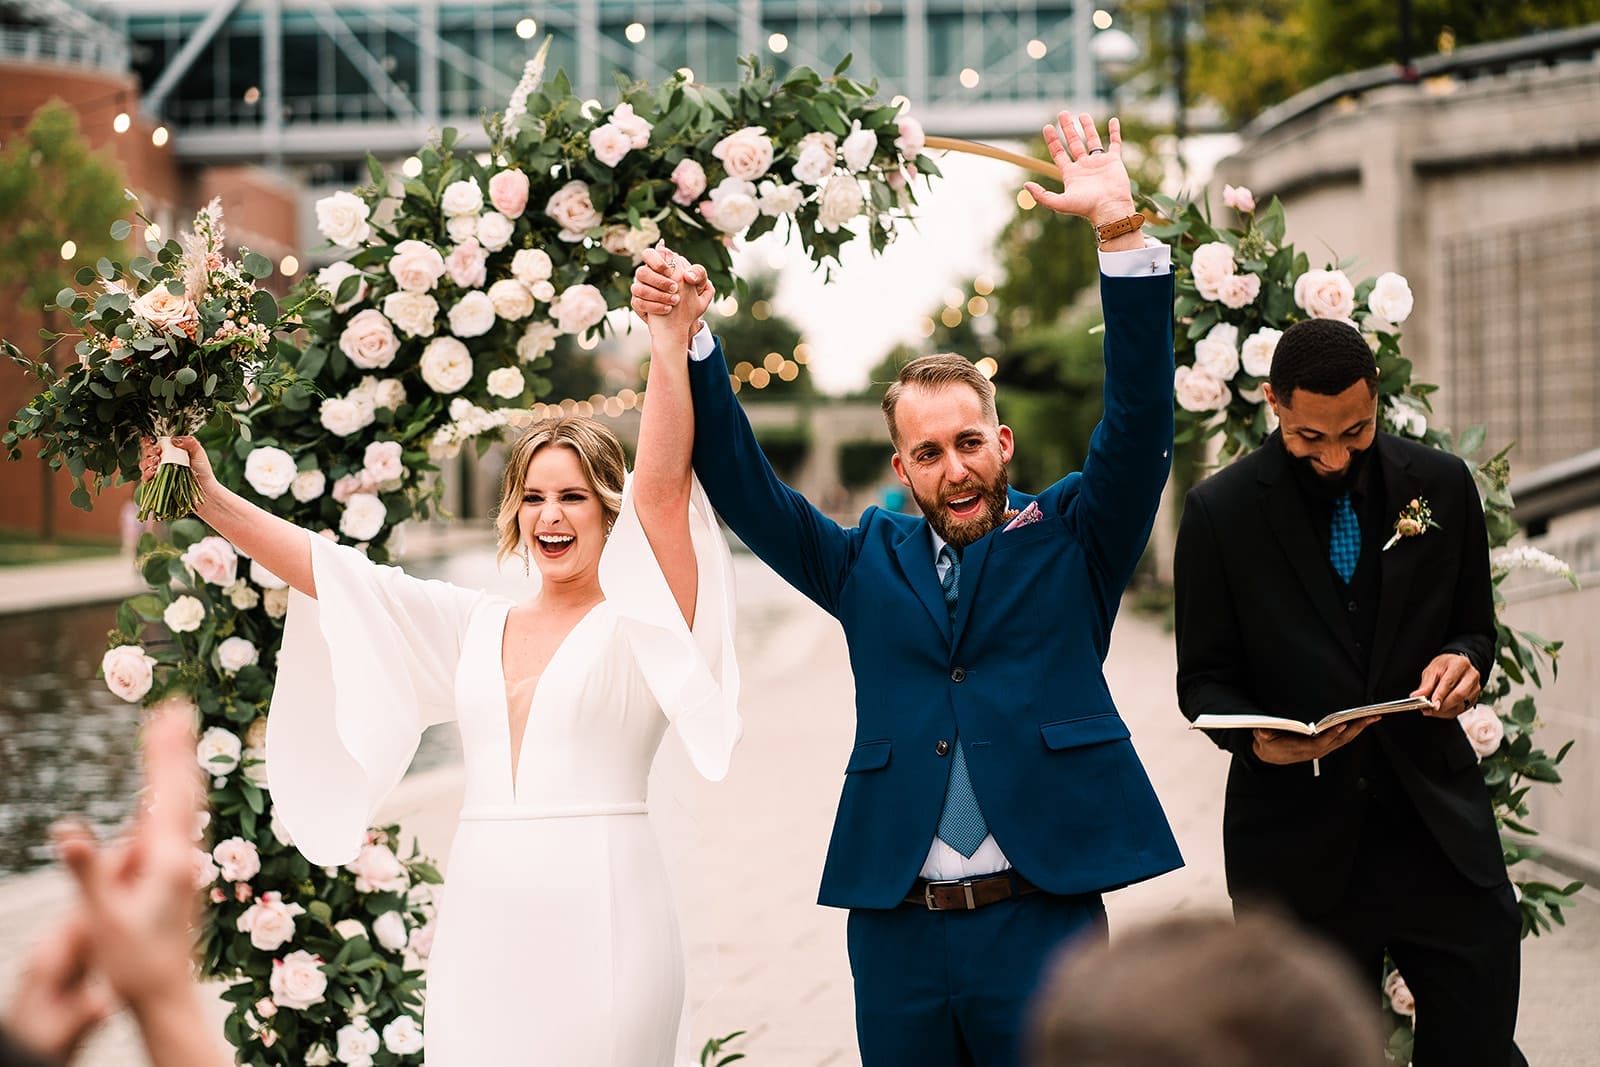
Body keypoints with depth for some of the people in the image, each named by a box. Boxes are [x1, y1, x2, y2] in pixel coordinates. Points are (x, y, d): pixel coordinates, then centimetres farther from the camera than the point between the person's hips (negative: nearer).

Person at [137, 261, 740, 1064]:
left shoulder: (637, 622, 1)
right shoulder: (472, 628, 14)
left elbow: (662, 487, -13)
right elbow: (326, 568, 12)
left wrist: (671, 342, -23)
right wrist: (211, 500, 6)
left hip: (597, 928, -4)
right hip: (480, 927, 4)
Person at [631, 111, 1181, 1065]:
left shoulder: (1071, 538, 6)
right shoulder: (869, 563, 13)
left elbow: (1141, 418, -6)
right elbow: (744, 488, 10)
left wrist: (1122, 231, -16)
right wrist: (689, 340, -4)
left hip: (1042, 920, -2)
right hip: (896, 930, 3)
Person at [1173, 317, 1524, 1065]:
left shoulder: (1442, 485, 3)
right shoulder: (1220, 512, -4)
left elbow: (1475, 630, 14)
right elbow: (1204, 680, 1)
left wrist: (1462, 662, -11)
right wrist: (1256, 737, -20)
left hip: (1437, 826, 2)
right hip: (1298, 841, -2)